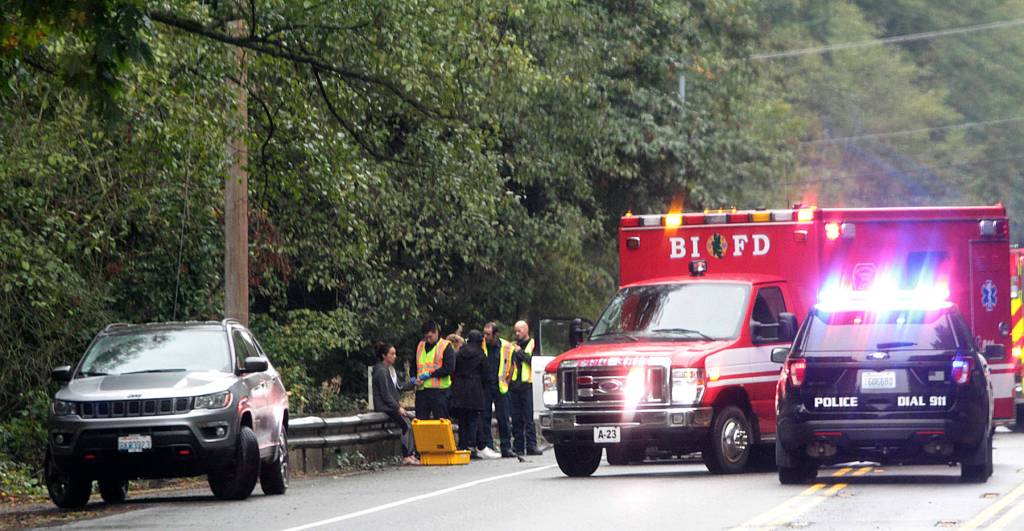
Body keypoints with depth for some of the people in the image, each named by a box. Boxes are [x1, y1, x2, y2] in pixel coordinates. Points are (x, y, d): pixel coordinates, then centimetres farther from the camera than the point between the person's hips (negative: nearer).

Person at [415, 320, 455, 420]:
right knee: (420, 420, 5)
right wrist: (415, 379, 5)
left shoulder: (446, 346, -3)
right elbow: (414, 365, 26)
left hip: (438, 390, -6)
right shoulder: (420, 346, 16)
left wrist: (430, 374, -15)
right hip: (421, 389, 6)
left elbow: (450, 368, -12)